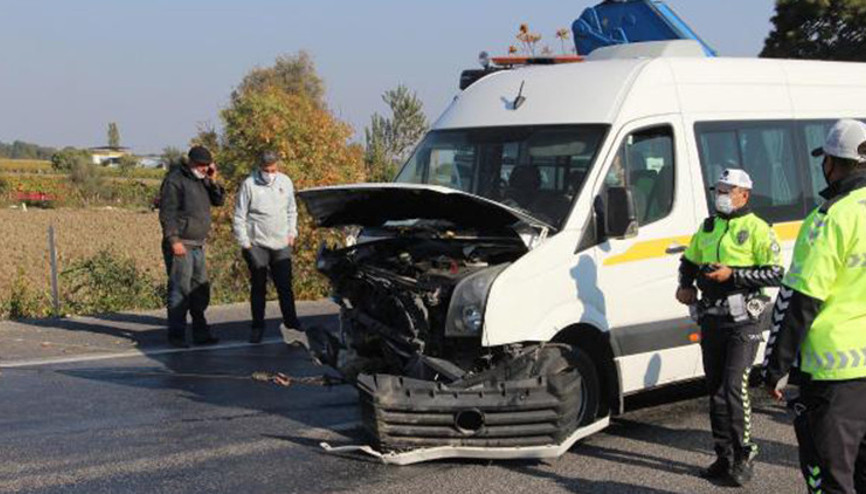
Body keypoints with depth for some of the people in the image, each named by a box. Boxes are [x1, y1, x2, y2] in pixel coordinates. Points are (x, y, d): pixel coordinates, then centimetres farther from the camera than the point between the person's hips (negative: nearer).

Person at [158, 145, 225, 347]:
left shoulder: (202, 180, 15)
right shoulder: (175, 180, -10)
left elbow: (219, 201, 14)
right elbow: (167, 213, -14)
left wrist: (213, 181, -1)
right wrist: (174, 240, -20)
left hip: (198, 245, 9)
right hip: (180, 245, -8)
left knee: (200, 290, 11)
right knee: (180, 289, -8)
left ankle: (200, 332, 18)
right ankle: (176, 334, -3)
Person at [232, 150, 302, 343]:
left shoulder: (285, 182, 5)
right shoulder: (249, 184, -8)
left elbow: (292, 211, 16)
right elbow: (239, 217, -5)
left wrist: (292, 233, 7)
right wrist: (244, 242, -7)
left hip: (281, 244, 3)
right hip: (257, 245, -3)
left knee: (285, 286, 6)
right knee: (258, 287, 5)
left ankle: (291, 323, 13)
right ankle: (257, 326, 13)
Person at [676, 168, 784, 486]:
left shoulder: (757, 229, -6)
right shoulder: (708, 227, 15)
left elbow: (776, 274, -12)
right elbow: (689, 260, 27)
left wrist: (733, 275, -19)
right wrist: (685, 285, 7)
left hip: (743, 322, -7)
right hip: (711, 320, 7)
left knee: (734, 386, -15)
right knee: (715, 389, 10)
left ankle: (744, 455, -2)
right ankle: (724, 457, 19)